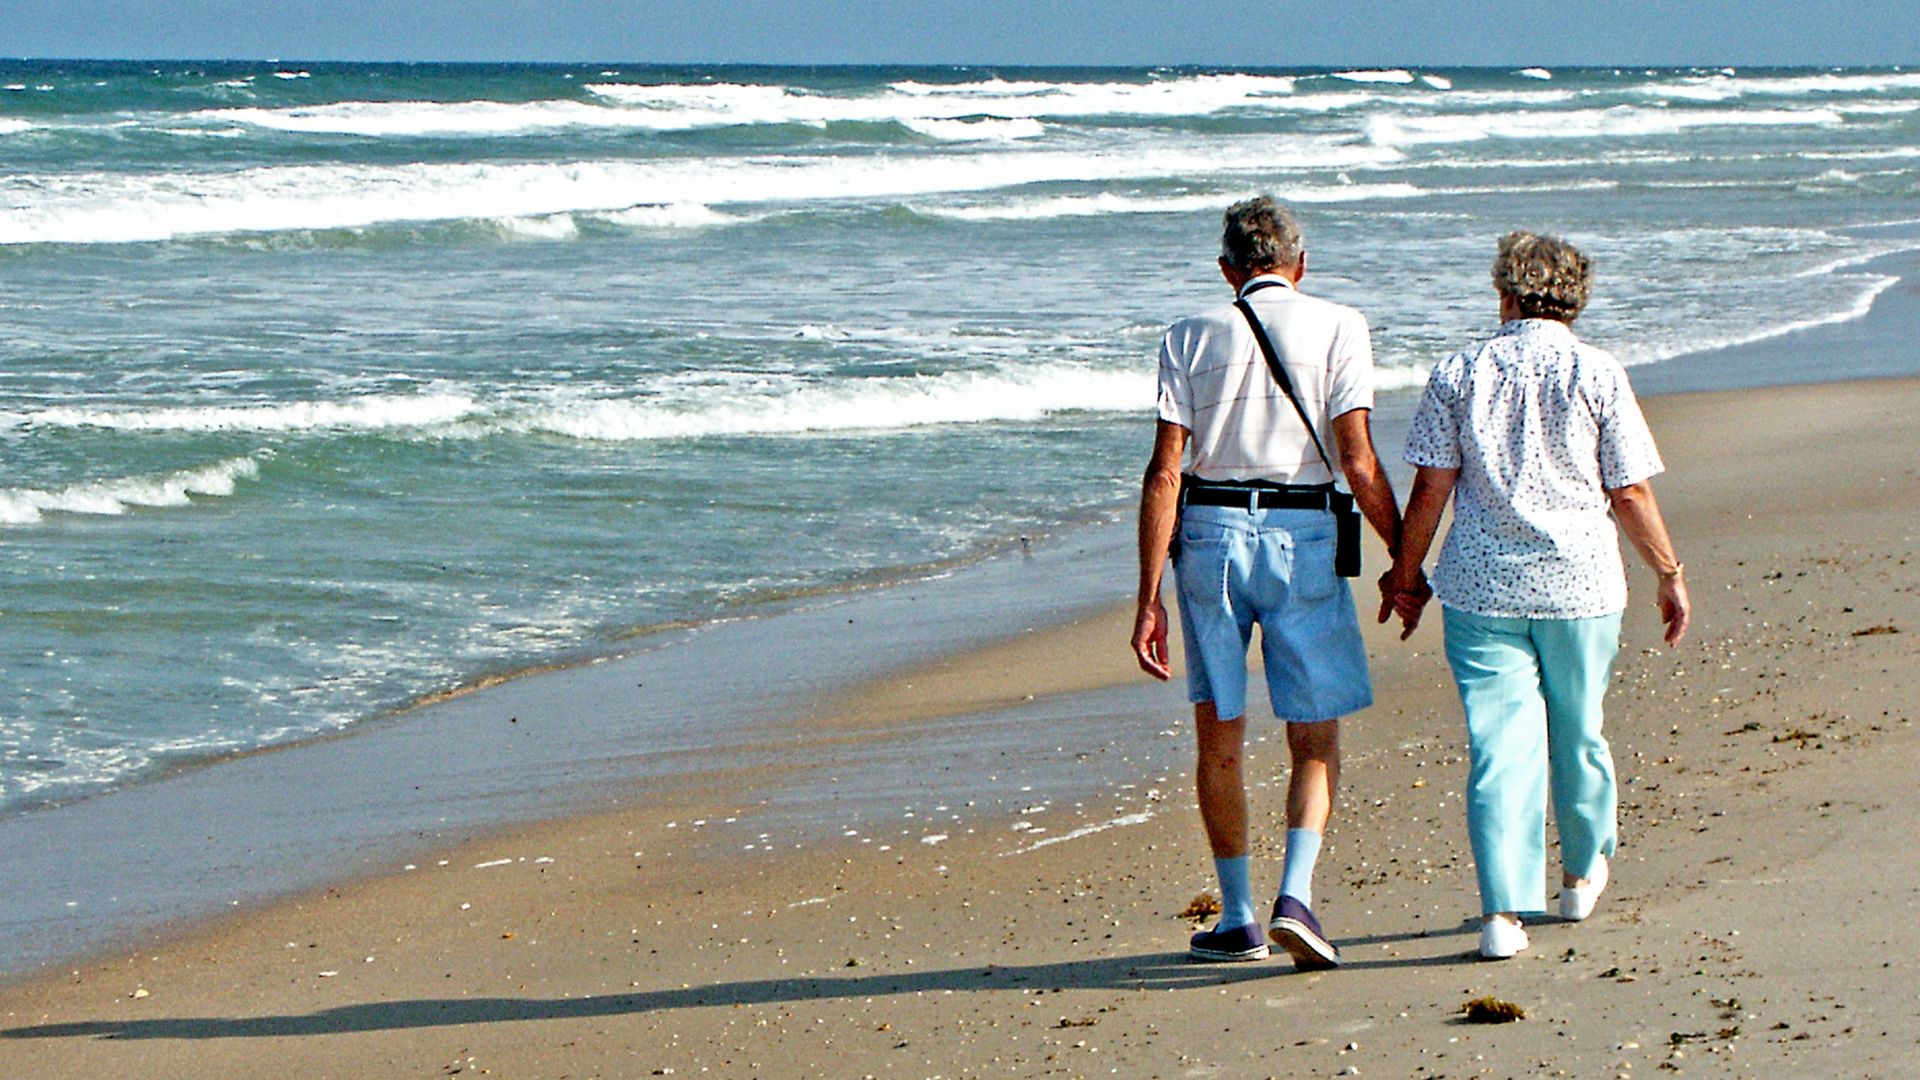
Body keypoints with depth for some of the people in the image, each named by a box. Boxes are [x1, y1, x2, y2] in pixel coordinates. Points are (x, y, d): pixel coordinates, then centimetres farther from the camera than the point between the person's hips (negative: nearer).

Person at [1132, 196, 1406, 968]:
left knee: (1218, 737, 12)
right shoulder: (1338, 327, 2)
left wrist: (1149, 599, -1)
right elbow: (1358, 462, -6)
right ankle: (1295, 895, -12)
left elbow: (1164, 472, -1)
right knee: (1316, 739, 8)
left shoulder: (1192, 336, 5)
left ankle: (1237, 919, 16)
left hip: (1209, 533, 1)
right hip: (1302, 535, -1)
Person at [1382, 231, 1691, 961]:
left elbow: (1430, 489, 0)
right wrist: (1670, 574, 10)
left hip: (1480, 587, 0)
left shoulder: (1458, 374, 1)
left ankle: (1503, 909, -11)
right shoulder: (1598, 375, -2)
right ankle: (1582, 873, 38)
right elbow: (1631, 495, -2)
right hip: (1580, 583, 0)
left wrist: (1406, 573, 12)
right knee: (1577, 733, 18)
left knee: (1499, 743, -1)